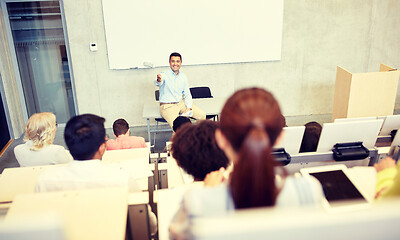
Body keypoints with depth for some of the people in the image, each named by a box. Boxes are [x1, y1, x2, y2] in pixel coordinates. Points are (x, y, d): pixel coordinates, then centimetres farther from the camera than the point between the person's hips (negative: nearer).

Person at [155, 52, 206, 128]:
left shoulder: (183, 77, 8)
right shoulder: (164, 75, -8)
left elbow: (187, 95, 11)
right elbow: (158, 83, -31)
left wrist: (189, 108, -5)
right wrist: (159, 80, -57)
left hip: (181, 103, 5)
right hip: (167, 106, -5)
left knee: (202, 115, -9)